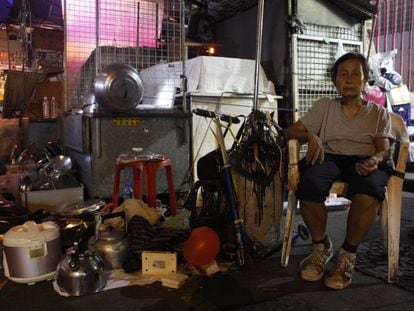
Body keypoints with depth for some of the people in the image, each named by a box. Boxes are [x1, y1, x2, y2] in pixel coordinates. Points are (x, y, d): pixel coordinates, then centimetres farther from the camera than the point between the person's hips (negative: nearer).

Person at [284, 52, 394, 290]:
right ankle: (322, 247, -11)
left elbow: (384, 150, 6)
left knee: (369, 189, -39)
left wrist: (375, 160, -20)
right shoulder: (324, 106, 21)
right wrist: (311, 136, -12)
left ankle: (348, 255, -17)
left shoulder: (379, 113, 20)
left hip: (364, 161, 0)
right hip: (329, 157, 1)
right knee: (308, 182, -37)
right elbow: (290, 131, 12)